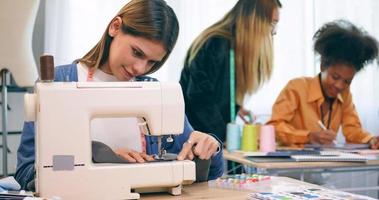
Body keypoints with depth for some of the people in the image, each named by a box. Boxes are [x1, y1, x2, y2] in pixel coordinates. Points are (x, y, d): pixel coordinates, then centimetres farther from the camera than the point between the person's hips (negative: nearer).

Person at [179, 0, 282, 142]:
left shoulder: (236, 47, 10)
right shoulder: (217, 46, -18)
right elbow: (200, 97, -22)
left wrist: (235, 107, 0)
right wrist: (225, 137, -18)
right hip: (193, 133, -8)